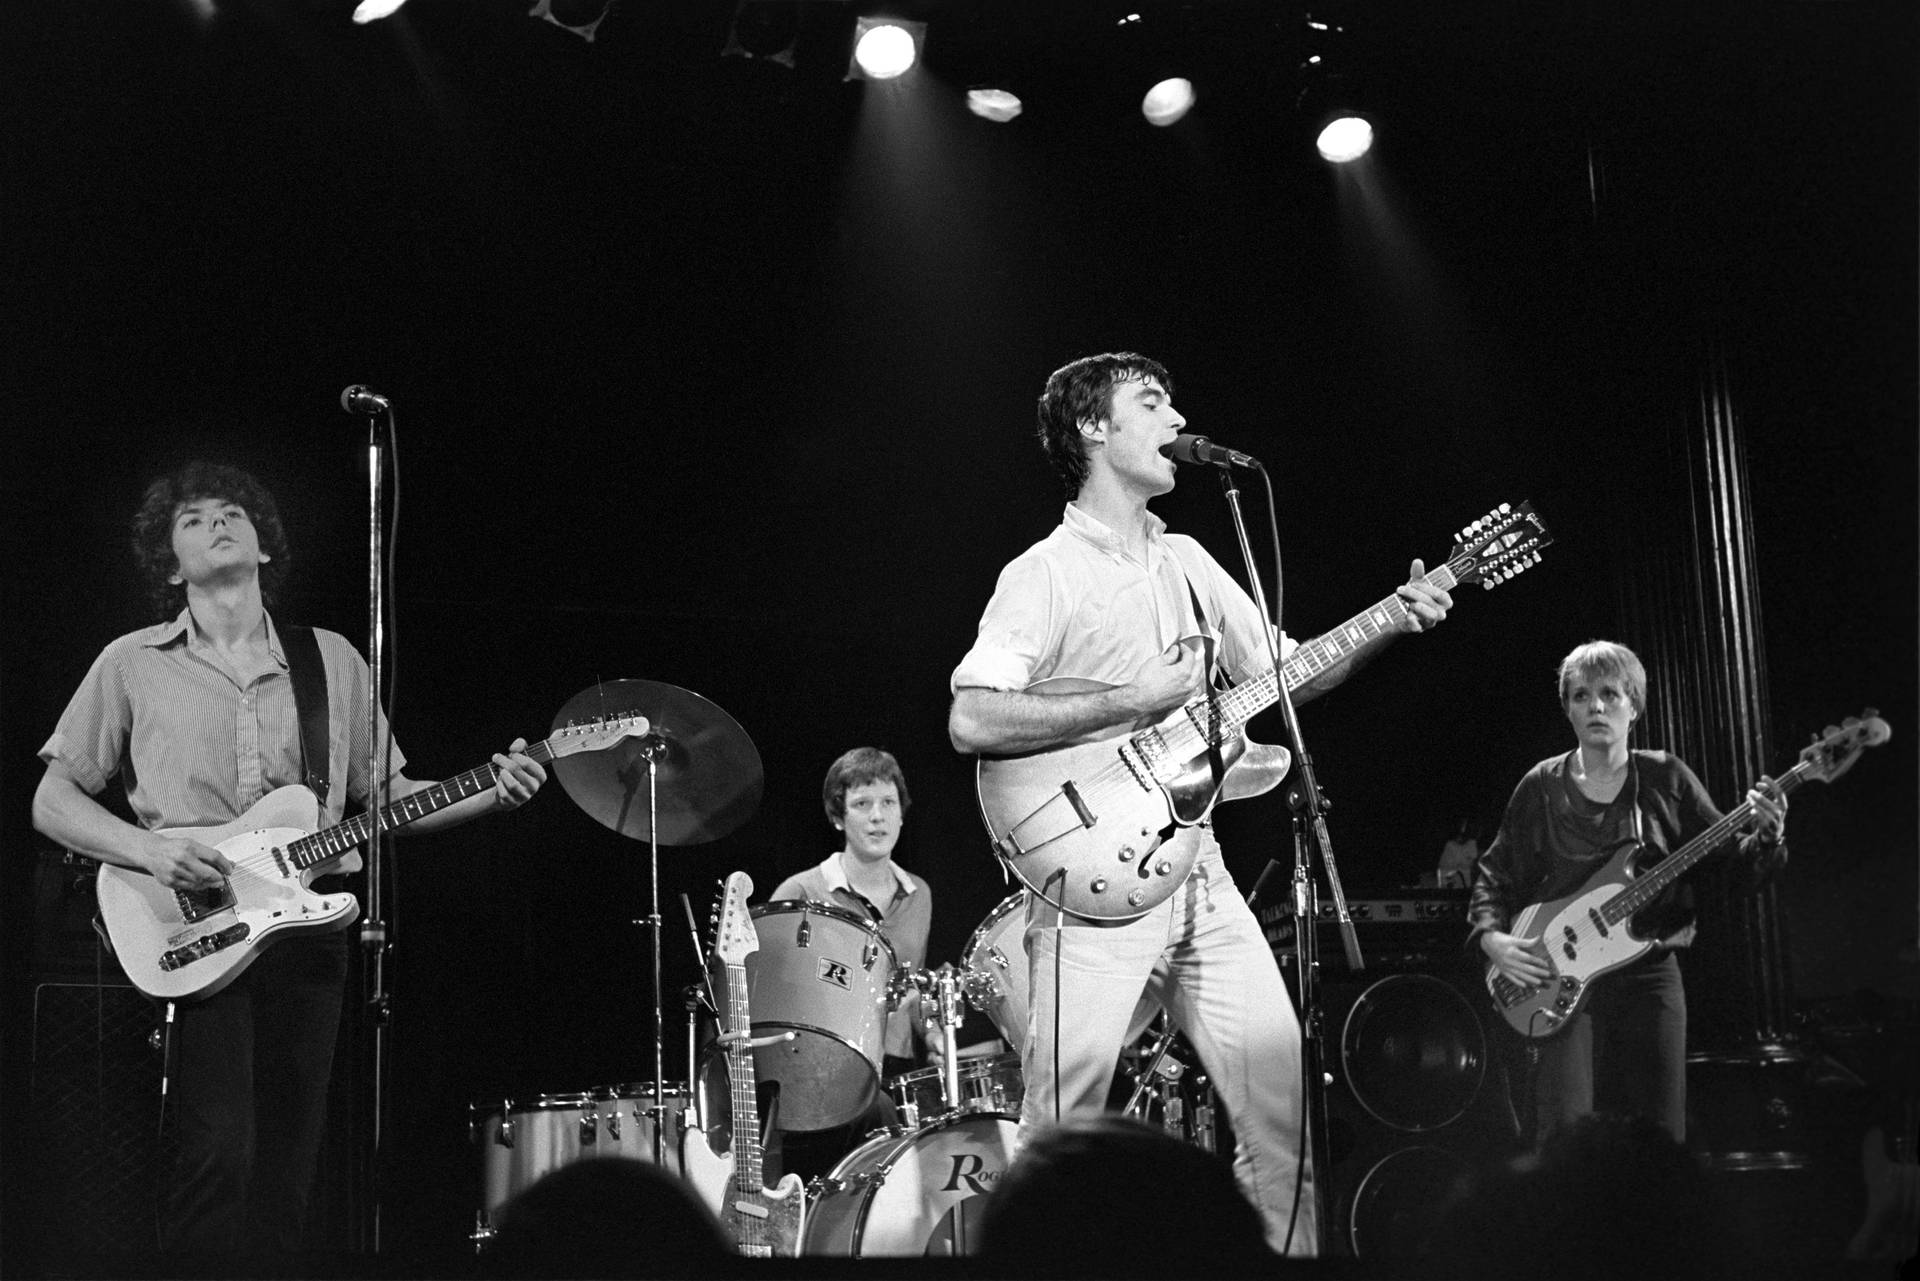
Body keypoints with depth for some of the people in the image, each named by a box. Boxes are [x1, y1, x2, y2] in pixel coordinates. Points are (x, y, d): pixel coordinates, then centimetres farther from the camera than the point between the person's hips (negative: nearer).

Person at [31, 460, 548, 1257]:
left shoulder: (331, 660, 15)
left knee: (286, 1175, 4)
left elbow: (388, 798, 17)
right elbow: (52, 802, 7)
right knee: (216, 1154, -17)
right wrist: (150, 851, -11)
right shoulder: (133, 664, 7)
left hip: (307, 925, 3)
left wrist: (492, 793, 0)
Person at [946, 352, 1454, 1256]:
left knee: (1283, 1098, 4)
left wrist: (1387, 625, 4)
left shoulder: (1187, 562, 16)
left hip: (1198, 871, 7)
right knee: (1063, 1137, -6)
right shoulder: (1045, 574, -7)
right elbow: (970, 722, -17)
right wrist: (1130, 702, -16)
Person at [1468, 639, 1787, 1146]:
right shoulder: (1541, 788, 4)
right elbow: (1494, 875, 11)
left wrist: (1765, 838, -18)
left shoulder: (1665, 779, 5)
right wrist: (1491, 937, -6)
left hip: (1649, 975, 1)